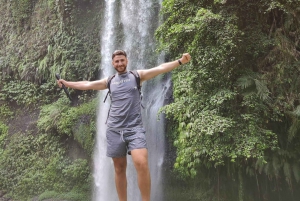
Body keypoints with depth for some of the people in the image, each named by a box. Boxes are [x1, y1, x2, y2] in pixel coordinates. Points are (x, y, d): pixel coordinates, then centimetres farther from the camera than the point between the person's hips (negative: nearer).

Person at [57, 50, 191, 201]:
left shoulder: (137, 75, 6)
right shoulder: (109, 81, 14)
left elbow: (161, 68, -4)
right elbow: (87, 84, 22)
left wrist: (180, 61, -15)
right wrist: (67, 83, 27)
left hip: (134, 128, -3)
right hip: (114, 130, 3)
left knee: (142, 164, -20)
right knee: (119, 169, 8)